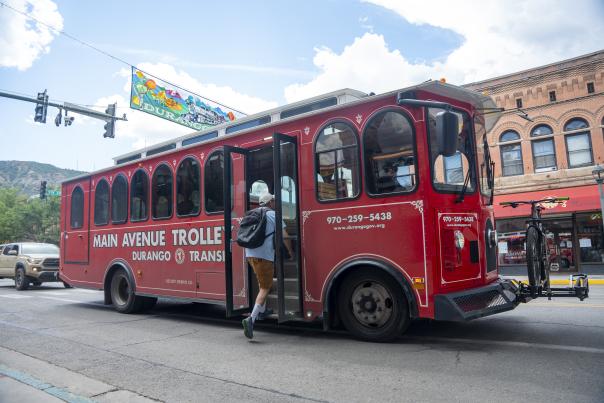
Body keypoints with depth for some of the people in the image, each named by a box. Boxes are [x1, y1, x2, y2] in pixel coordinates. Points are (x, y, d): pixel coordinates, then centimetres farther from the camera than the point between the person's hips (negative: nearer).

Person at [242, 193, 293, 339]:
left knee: (262, 282, 28)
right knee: (265, 288, -3)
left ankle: (262, 311, 38)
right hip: (264, 255, -7)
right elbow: (284, 235, -5)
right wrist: (290, 250, 9)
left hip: (250, 253, 7)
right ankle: (251, 319, -18)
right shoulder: (273, 215, -1)